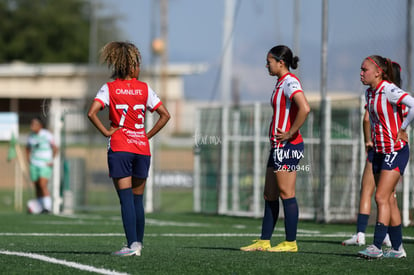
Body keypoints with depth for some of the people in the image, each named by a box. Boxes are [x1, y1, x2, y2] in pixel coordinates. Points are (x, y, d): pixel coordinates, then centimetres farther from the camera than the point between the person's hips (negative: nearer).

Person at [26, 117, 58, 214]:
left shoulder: (47, 135, -8)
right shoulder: (31, 136, 8)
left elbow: (55, 148, -4)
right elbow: (28, 149, 25)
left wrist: (51, 161, -4)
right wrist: (29, 161, 14)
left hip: (45, 165, -5)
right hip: (34, 165, 5)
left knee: (43, 185, -19)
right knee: (37, 187, 5)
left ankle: (47, 207, -17)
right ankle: (39, 208, 12)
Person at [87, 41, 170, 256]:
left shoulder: (109, 88, -2)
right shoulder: (144, 88, 4)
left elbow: (92, 112, -16)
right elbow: (165, 115, 3)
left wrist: (106, 132, -5)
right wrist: (148, 135, 8)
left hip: (119, 148, -2)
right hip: (142, 148, 2)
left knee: (126, 199, -6)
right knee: (137, 199, 12)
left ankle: (132, 244, -14)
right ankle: (138, 243, 15)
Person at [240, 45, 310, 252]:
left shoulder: (290, 82, -14)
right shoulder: (281, 82, 17)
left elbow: (305, 109, -28)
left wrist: (290, 133, -21)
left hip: (287, 145, -10)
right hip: (278, 146, 10)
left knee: (286, 193, -6)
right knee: (270, 195, 11)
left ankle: (290, 242, -2)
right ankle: (264, 241, 14)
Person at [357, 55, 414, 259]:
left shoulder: (389, 90, -16)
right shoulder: (369, 93, 10)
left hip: (395, 151, -9)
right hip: (379, 151, 9)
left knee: (381, 198, -15)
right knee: (389, 200, 9)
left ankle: (376, 247, -18)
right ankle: (397, 248, 14)